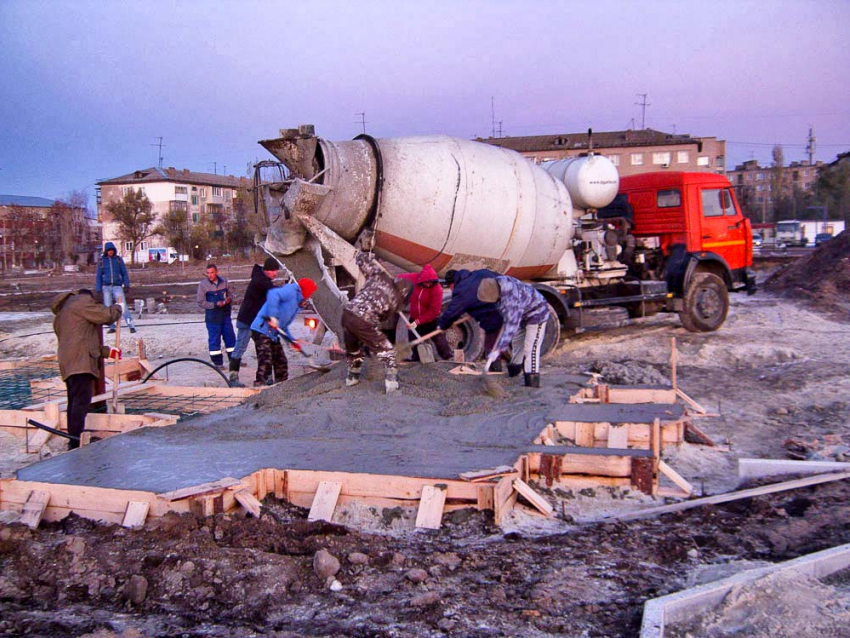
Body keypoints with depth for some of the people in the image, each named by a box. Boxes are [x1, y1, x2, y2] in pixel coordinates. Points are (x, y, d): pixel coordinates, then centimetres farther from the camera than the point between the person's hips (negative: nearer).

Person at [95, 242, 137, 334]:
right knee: (108, 307, 2)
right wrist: (98, 290, 6)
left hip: (117, 286, -2)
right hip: (106, 287, 2)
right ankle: (112, 327, 10)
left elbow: (124, 273, 9)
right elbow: (98, 276, 10)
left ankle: (131, 326, -15)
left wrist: (126, 285, 0)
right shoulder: (101, 261, 7)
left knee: (123, 306, -12)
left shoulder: (118, 259, 6)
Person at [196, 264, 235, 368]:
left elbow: (229, 294, 17)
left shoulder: (224, 281, 4)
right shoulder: (203, 284, -8)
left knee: (230, 337, 9)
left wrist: (229, 300, -8)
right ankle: (217, 362, 10)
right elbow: (201, 302, -9)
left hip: (225, 315, 4)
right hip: (212, 317, -4)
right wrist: (215, 304, -19)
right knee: (214, 339, 1)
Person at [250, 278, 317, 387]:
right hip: (262, 330, -11)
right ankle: (260, 384, -19)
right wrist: (273, 316, -35)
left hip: (273, 334, 11)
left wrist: (292, 340, 16)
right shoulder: (290, 291, -8)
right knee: (266, 361, -18)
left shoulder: (296, 303, 22)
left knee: (281, 361, 14)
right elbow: (273, 294, -29)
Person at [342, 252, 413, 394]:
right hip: (364, 322, -5)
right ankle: (392, 381, 2)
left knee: (353, 348, 29)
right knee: (387, 351, 10)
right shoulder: (397, 300, 8)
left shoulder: (380, 276, 12)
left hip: (348, 313, 5)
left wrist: (368, 257, 34)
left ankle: (352, 377, 44)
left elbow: (361, 258, 15)